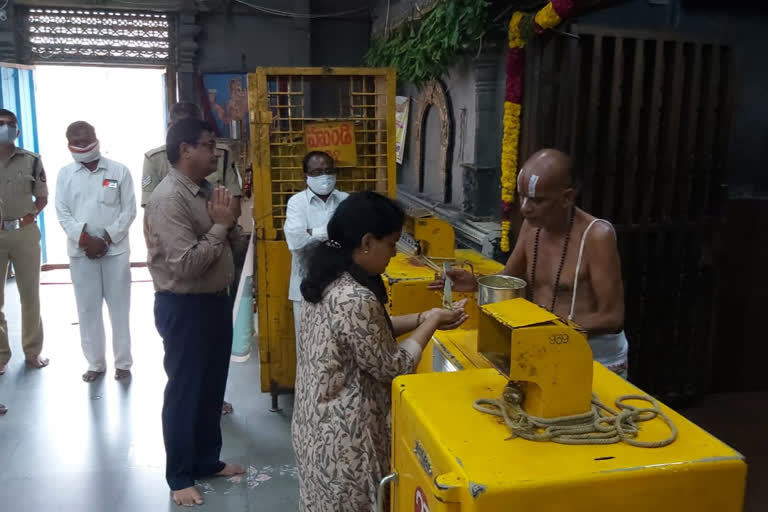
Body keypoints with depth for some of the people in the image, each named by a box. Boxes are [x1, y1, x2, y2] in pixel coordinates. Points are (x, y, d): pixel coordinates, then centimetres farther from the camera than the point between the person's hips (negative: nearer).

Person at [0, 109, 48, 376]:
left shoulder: (31, 160, 2)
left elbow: (42, 197, 9)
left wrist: (29, 216, -6)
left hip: (24, 233, 0)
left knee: (30, 294, 8)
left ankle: (33, 351, 19)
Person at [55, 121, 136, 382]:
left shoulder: (119, 171, 0)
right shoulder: (65, 174, 6)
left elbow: (129, 211, -2)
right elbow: (62, 213, 2)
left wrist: (106, 240, -9)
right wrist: (86, 240, -10)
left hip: (115, 249, -2)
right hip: (80, 251, 2)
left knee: (119, 307, 4)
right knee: (88, 309, 7)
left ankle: (123, 362, 15)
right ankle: (95, 363, 19)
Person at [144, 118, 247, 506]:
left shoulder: (206, 191, 7)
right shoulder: (168, 199, -21)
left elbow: (233, 243, 13)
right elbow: (186, 264, -28)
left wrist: (229, 222, -7)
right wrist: (219, 226, -19)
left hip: (215, 300, 9)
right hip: (184, 307, -9)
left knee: (212, 387, 18)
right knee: (184, 391, 6)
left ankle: (207, 461, 35)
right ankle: (180, 476, 23)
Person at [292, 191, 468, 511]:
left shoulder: (330, 278, -1)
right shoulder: (355, 300, -30)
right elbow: (392, 368, -20)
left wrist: (424, 317, 3)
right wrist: (431, 322, -9)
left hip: (320, 419, 9)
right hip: (344, 433, -9)